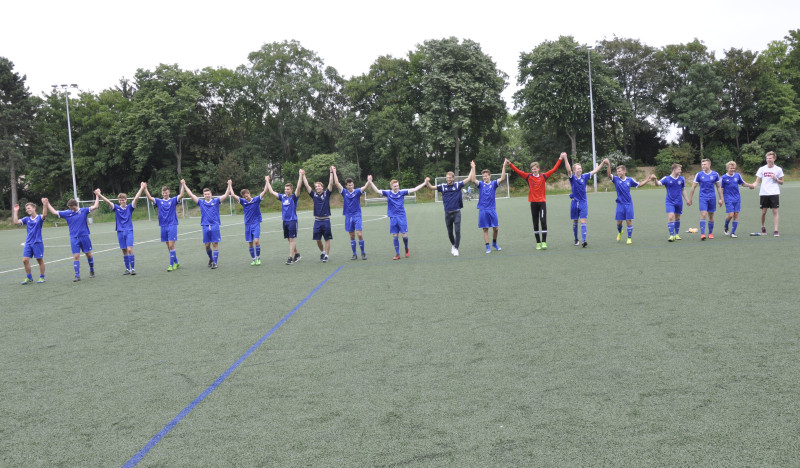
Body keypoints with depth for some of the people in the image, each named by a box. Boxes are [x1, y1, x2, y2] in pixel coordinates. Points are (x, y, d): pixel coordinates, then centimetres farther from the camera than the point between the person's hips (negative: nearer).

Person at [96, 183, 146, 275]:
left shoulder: (130, 207, 1)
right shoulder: (116, 208, 5)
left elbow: (136, 198, -10)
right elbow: (108, 201, -5)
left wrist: (141, 188, -18)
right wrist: (99, 195, -16)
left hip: (129, 231, -2)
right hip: (120, 232, 2)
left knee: (129, 249, -12)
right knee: (124, 251, 6)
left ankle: (133, 268, -7)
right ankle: (127, 269, 13)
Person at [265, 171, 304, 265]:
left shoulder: (294, 197, -4)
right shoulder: (282, 197, 9)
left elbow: (298, 188, -19)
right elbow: (272, 192, 15)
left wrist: (301, 176, -27)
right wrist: (267, 181, 21)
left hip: (292, 221, -6)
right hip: (285, 221, 6)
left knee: (291, 239, -7)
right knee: (289, 239, 11)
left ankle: (291, 258, -7)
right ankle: (297, 254, 24)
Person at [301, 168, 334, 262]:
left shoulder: (326, 194, 1)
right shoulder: (314, 195, 6)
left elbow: (331, 184, -7)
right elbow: (306, 185, 4)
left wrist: (331, 172, -13)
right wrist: (303, 175, 1)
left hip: (326, 220, -3)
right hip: (317, 220, 3)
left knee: (327, 239, 0)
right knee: (318, 239, 6)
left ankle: (326, 256, 6)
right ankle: (322, 252, 28)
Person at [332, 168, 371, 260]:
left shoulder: (357, 191, -1)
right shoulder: (344, 192, 3)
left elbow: (365, 187, -18)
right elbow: (337, 183, -2)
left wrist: (369, 181, -37)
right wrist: (334, 172, -4)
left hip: (357, 215, -2)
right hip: (348, 216, 2)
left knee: (360, 234, -11)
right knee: (352, 236, 6)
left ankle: (363, 253, 4)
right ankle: (354, 254, 14)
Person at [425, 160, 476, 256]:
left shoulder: (458, 185, -2)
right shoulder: (442, 186, 2)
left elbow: (470, 178, -1)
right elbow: (431, 187, 3)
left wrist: (473, 168, -7)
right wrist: (427, 182, -17)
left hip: (457, 212, -2)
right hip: (447, 213, 2)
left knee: (457, 231, -9)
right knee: (450, 232, 12)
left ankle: (456, 248, -1)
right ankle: (453, 245, 35)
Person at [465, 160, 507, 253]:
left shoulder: (494, 184, 3)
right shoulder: (481, 184, 3)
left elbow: (502, 179, -12)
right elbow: (473, 180, -15)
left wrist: (504, 166, -18)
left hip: (492, 210, 0)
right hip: (482, 210, 0)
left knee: (496, 228, 3)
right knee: (485, 229, 3)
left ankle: (494, 243, 26)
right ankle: (488, 247, 9)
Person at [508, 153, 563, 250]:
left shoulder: (543, 176, 3)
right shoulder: (528, 177, 3)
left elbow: (554, 169, 2)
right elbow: (518, 171, -1)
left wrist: (560, 159, -2)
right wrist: (510, 164, -11)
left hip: (542, 202, -1)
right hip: (533, 202, 1)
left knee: (543, 221, -9)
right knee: (535, 223, 6)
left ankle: (544, 242, -7)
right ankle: (538, 243, 12)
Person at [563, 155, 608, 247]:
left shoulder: (584, 177, 4)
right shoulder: (572, 177, -4)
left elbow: (595, 171, 5)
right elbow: (568, 170, -21)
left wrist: (603, 163, -6)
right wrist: (565, 158, -35)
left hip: (583, 203, 1)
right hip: (574, 202, -1)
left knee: (583, 222, -8)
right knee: (575, 222, 9)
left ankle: (583, 241, -16)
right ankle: (576, 240, 24)